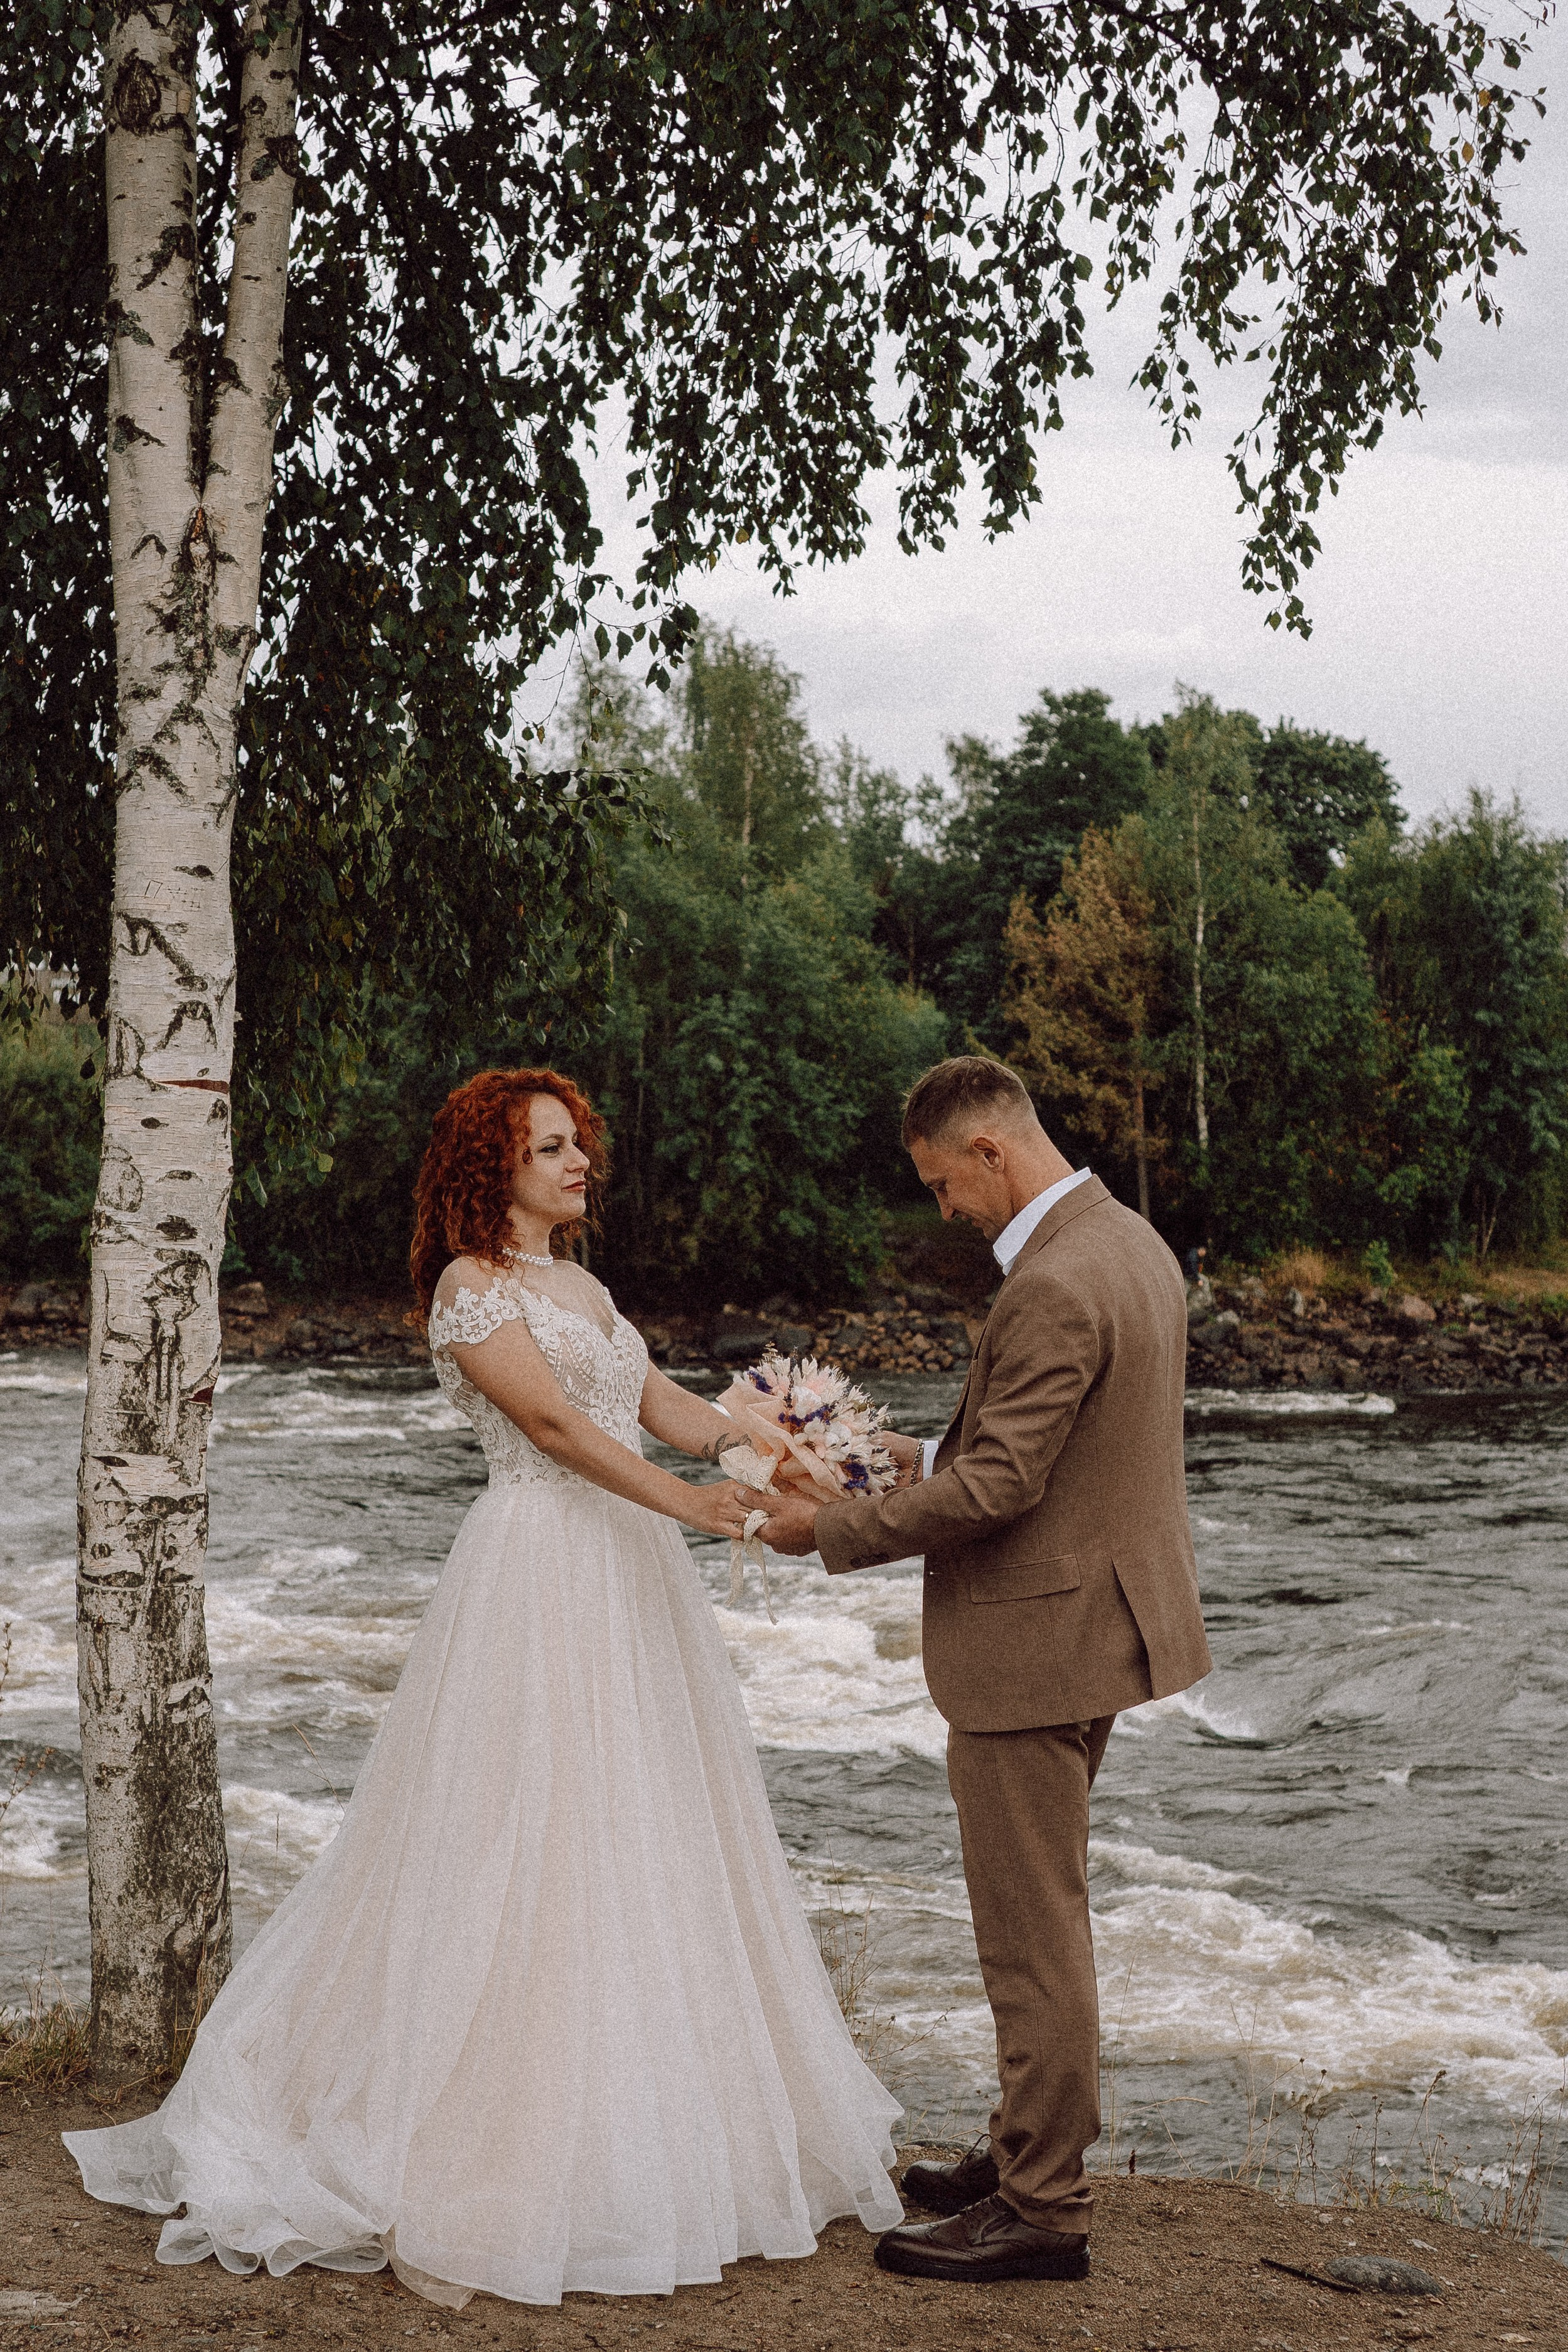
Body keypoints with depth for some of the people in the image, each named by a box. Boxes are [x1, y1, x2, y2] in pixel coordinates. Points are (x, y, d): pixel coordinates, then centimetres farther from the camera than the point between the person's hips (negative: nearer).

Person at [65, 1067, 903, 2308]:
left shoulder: (584, 1288, 19)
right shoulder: (470, 1286, -7)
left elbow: (670, 1407, 10)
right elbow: (552, 1422, -18)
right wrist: (685, 1500, -26)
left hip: (630, 1578, 8)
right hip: (541, 1577, -8)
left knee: (641, 1842, 9)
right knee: (530, 1845, -8)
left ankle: (648, 2132, 18)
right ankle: (460, 2158, -2)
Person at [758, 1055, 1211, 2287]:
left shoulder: (1053, 1287, -24)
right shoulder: (1130, 1240, 8)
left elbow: (996, 1486, -24)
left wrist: (832, 1528, -14)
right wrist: (931, 1455, 12)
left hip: (1038, 1640, -10)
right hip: (1096, 1614, 11)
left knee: (1033, 1931, 0)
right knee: (1040, 1917, 21)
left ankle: (1042, 2211, 10)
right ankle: (1028, 2151, 33)